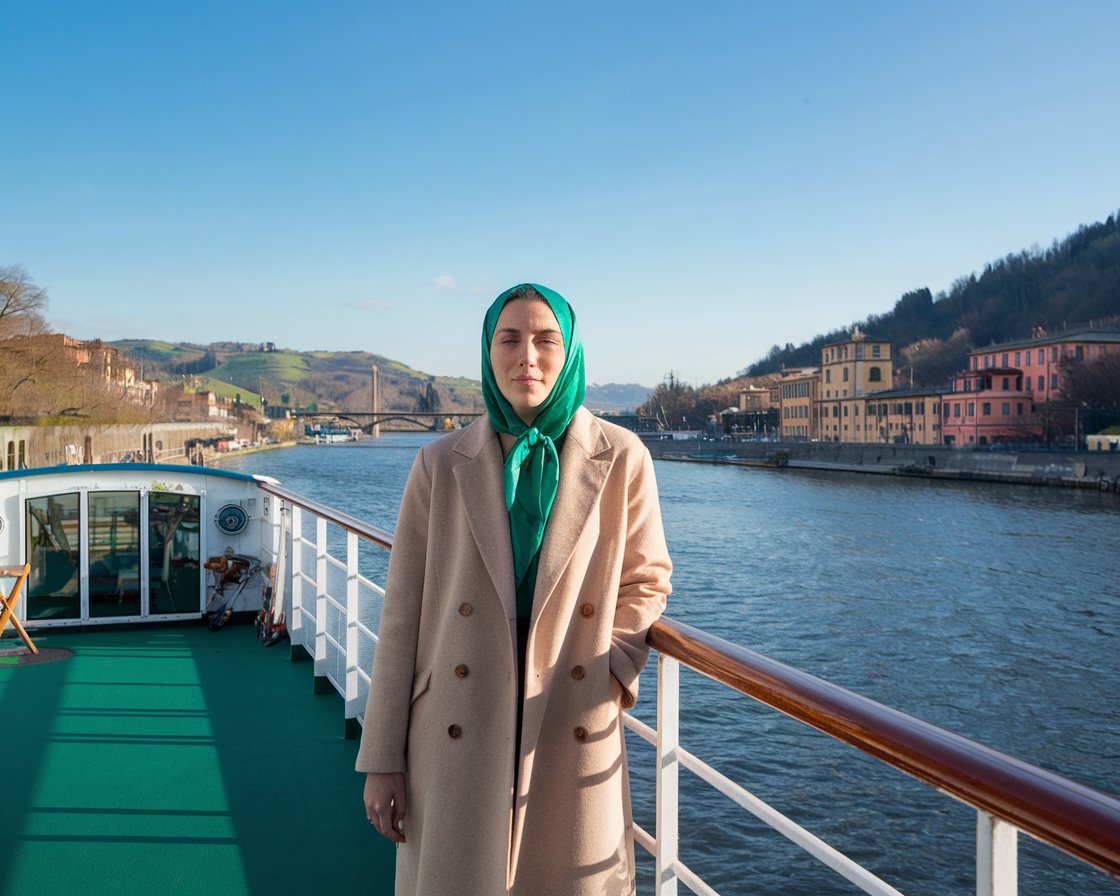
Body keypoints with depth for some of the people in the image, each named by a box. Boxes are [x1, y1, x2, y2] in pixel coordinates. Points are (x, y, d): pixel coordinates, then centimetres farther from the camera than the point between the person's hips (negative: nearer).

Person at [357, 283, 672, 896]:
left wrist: (611, 671, -5)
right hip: (459, 747, 0)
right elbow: (402, 615, 1)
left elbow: (645, 580, 11)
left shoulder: (621, 459, -1)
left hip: (576, 744, 0)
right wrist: (382, 760, 0)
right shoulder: (442, 465, -1)